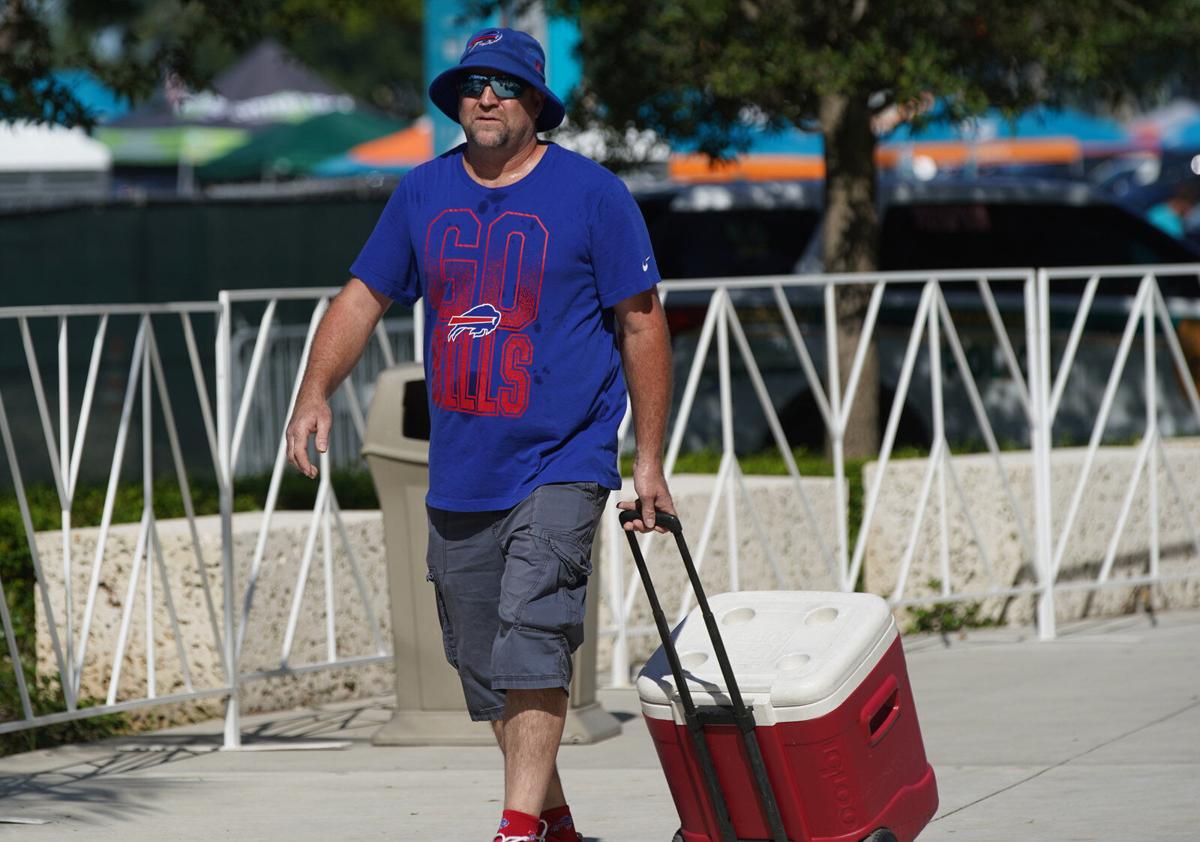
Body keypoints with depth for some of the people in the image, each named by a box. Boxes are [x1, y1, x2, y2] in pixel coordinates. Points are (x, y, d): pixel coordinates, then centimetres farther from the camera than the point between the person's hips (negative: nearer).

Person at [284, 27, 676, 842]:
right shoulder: (423, 193, 8)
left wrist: (649, 459, -3)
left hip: (560, 462, -5)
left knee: (530, 630, -20)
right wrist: (316, 393, -3)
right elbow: (363, 298, 13)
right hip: (459, 472, 5)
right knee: (481, 658, 10)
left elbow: (643, 324, -1)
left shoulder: (592, 194, -4)